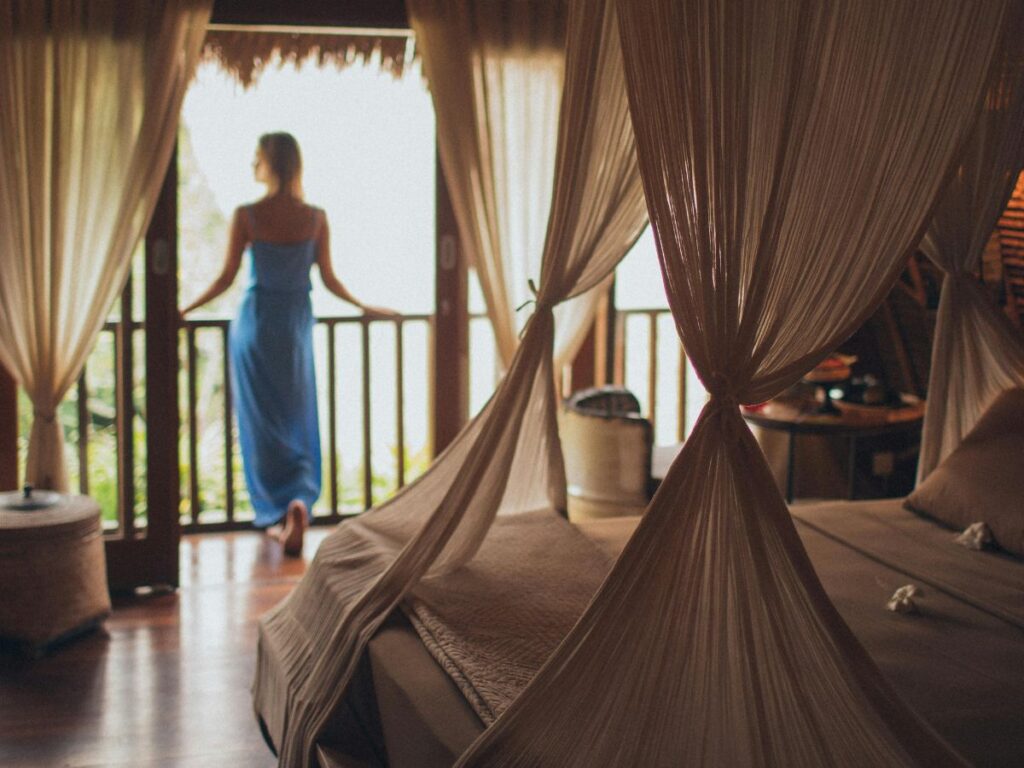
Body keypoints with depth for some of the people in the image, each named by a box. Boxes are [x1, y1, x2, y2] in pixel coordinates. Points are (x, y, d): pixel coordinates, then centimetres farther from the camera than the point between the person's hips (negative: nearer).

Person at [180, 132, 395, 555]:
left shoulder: (247, 215, -10)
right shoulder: (315, 218, -3)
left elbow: (226, 278, -7)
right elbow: (329, 280, 2)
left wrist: (184, 310, 5)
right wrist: (365, 307, 18)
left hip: (255, 322, -2)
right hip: (296, 324, 2)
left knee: (262, 422, 6)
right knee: (297, 420, 12)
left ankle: (276, 513, 2)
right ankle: (300, 500, -5)